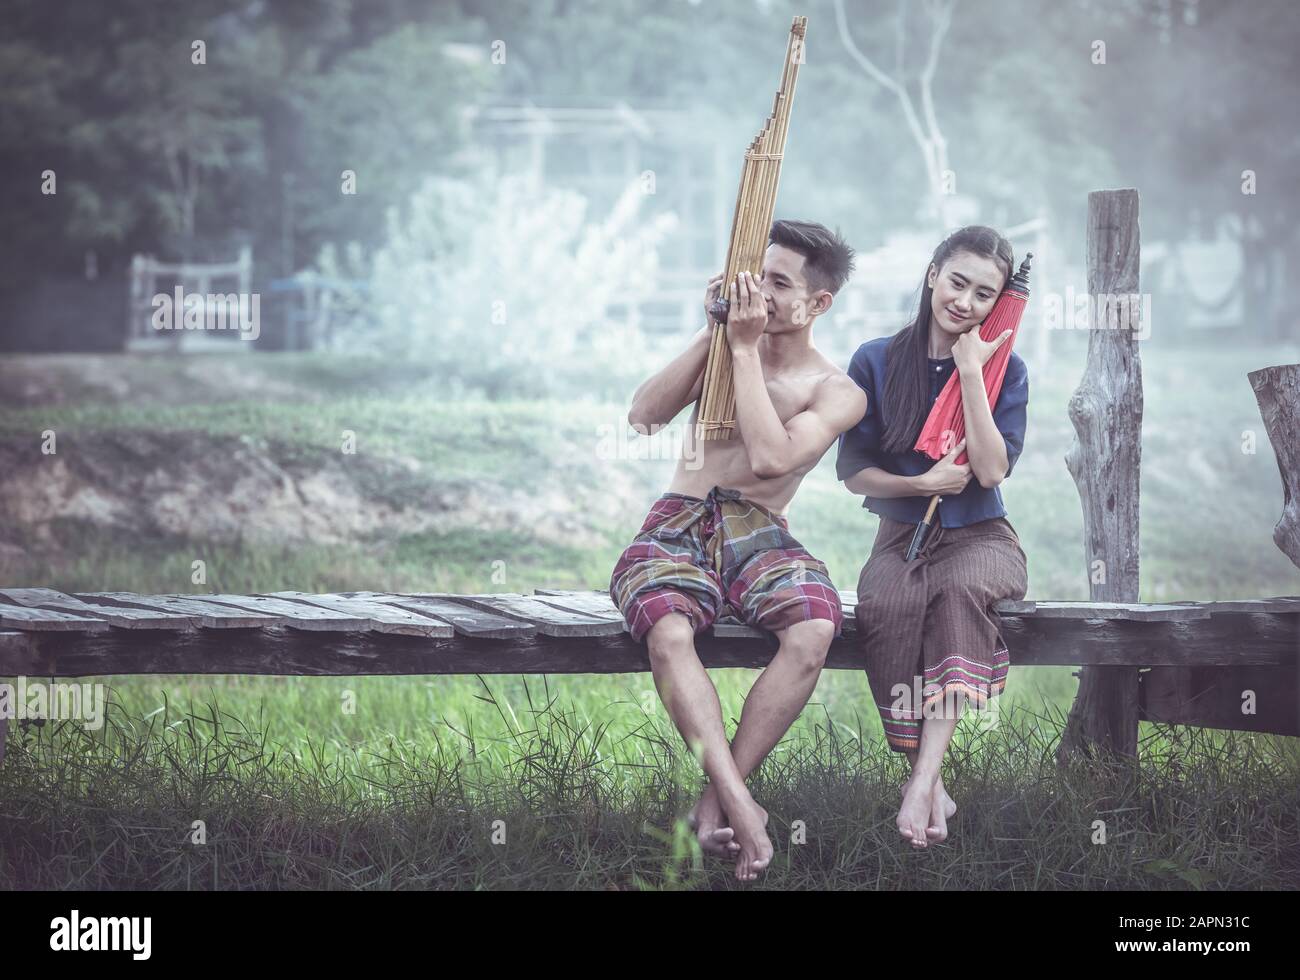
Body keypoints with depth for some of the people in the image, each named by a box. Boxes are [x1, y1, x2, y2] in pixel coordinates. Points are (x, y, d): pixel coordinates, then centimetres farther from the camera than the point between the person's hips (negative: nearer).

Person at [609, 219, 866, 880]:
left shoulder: (836, 393, 6)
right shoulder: (724, 348, 16)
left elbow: (771, 457, -14)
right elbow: (643, 417, 3)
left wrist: (746, 348, -9)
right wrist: (712, 332, -1)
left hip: (759, 535, -1)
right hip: (677, 527, 1)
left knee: (813, 630, -36)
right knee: (669, 634, -36)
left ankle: (716, 802, -28)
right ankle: (741, 808, -40)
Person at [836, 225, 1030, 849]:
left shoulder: (1005, 370, 2)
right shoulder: (877, 361, 3)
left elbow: (991, 470, -11)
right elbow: (852, 469, 5)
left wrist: (970, 370, -13)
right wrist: (922, 482, -11)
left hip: (979, 535, -1)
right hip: (902, 537, 1)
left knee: (961, 589, -37)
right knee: (885, 604, -35)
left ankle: (924, 779, -42)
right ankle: (929, 781, -32)